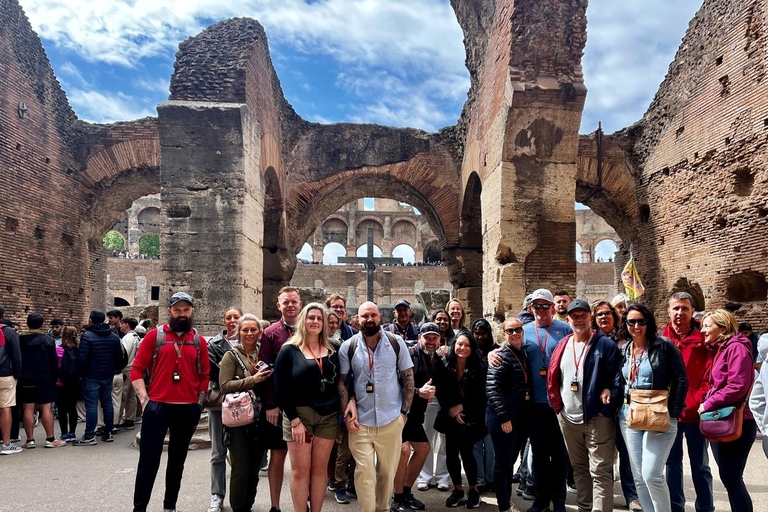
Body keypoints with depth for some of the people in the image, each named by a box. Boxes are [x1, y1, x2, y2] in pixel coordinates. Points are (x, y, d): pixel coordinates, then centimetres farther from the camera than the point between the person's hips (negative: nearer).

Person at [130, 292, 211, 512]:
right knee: (149, 460, -1)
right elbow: (136, 370, -2)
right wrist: (144, 399, -10)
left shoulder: (199, 341, 6)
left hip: (188, 409, 3)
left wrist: (198, 404, 4)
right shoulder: (155, 335, -1)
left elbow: (204, 376, 10)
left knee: (177, 461, 13)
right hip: (157, 406, -3)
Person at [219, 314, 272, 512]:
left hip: (260, 419, 4)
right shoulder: (231, 355, -3)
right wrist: (252, 380, -20)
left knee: (254, 466, 11)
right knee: (241, 466, -1)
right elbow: (224, 385, -13)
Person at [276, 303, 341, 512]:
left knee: (320, 469, 9)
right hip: (299, 414, -3)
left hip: (328, 416, 3)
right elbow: (281, 388, -7)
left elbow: (340, 383, 9)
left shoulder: (333, 351, 9)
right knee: (300, 470, 3)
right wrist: (294, 420, -12)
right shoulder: (289, 350, -2)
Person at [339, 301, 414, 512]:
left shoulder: (396, 343, -1)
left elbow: (408, 378, 4)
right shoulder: (348, 347, -2)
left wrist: (404, 411, -1)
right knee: (364, 473, -2)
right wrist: (346, 412, -6)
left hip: (391, 421, 1)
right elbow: (341, 382, 2)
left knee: (387, 473, 13)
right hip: (360, 422, -1)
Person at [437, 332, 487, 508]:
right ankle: (458, 490, 22)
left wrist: (461, 406, -9)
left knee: (466, 452, -7)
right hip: (450, 417, 2)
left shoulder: (479, 367, -5)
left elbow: (479, 395, -5)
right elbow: (440, 392, 1)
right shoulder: (445, 366, -2)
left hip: (470, 418, -2)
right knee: (451, 454, 2)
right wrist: (451, 410, -8)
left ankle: (473, 490, 14)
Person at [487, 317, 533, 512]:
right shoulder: (501, 356, -13)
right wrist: (504, 417, -21)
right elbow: (492, 388, -19)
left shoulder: (524, 355, 10)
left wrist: (527, 417, 12)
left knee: (510, 461, 17)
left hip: (521, 418, 7)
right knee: (502, 462, 1)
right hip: (503, 419, -7)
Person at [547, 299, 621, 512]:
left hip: (597, 417, -5)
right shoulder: (562, 346, 10)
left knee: (600, 471, -4)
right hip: (568, 418, 6)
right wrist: (558, 405, 7)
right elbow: (553, 379, 14)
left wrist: (609, 394, -22)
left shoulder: (606, 345, -4)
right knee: (579, 468, 18)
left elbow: (617, 377, -6)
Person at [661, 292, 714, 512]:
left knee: (700, 465, 12)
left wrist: (701, 401, -15)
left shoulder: (702, 338, -4)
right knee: (673, 462, 13)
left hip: (695, 412, -2)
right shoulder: (661, 338, 2)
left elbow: (709, 374, -7)